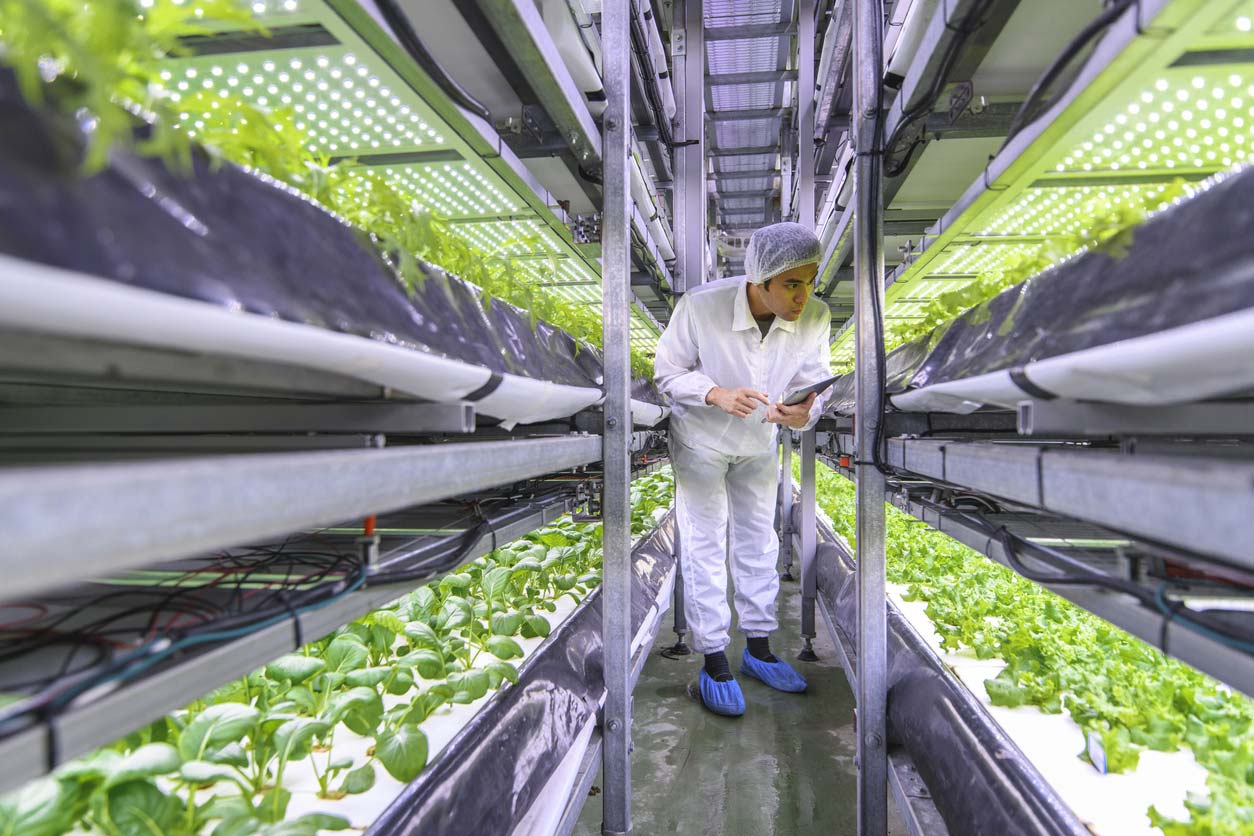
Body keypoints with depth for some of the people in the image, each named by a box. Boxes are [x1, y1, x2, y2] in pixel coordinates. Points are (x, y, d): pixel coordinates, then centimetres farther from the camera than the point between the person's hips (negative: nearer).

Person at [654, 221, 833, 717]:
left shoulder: (815, 318, -21)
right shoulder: (699, 307, -31)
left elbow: (815, 379, -8)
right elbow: (667, 372, -18)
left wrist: (805, 413, -32)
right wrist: (717, 394, -36)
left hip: (760, 443, 4)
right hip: (700, 440, -4)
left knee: (758, 542, 15)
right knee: (705, 547, 2)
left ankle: (758, 649, 34)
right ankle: (714, 662, 18)